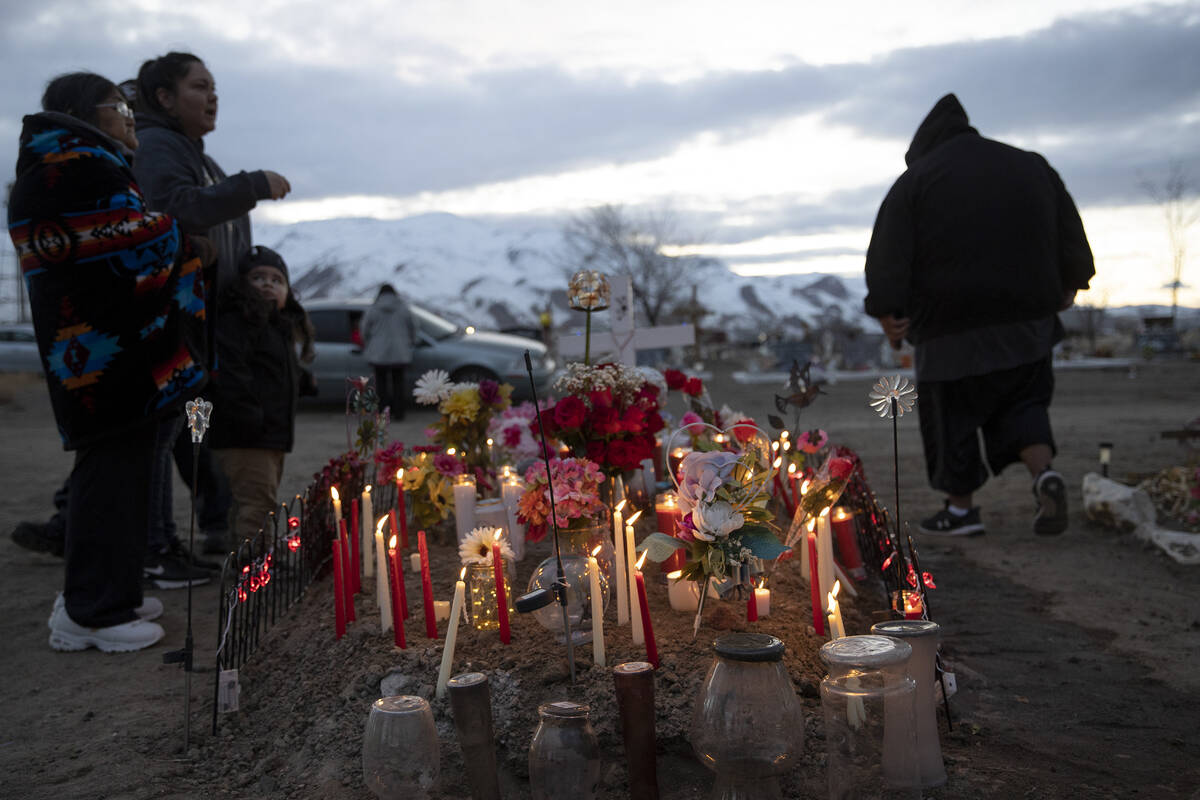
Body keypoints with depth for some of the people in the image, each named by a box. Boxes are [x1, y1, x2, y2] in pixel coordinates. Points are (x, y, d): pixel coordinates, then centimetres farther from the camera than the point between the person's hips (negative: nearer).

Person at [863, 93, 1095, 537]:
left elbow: (888, 255, -10)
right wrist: (1068, 285, 23)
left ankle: (961, 506, 14)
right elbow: (1071, 236, 14)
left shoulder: (915, 181, -2)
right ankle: (1045, 473, -7)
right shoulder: (1033, 168, 12)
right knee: (1022, 403, 17)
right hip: (1026, 320, 4)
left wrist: (886, 311, -12)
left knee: (951, 417, 8)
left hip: (952, 330, -4)